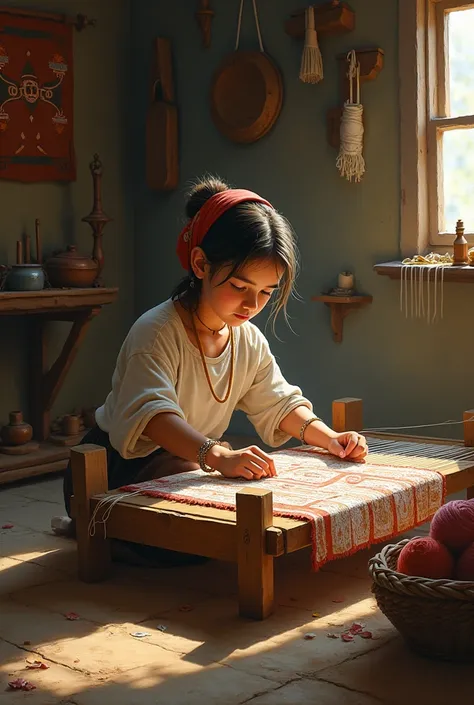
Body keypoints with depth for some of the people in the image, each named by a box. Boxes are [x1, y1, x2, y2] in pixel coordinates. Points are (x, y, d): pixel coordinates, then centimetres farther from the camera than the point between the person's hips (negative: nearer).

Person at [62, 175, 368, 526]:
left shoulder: (250, 341, 1)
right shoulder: (156, 331, -25)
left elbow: (279, 403, 10)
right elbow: (152, 412, -40)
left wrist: (329, 437, -11)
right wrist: (219, 457, -56)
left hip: (197, 456, 8)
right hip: (118, 470, -7)